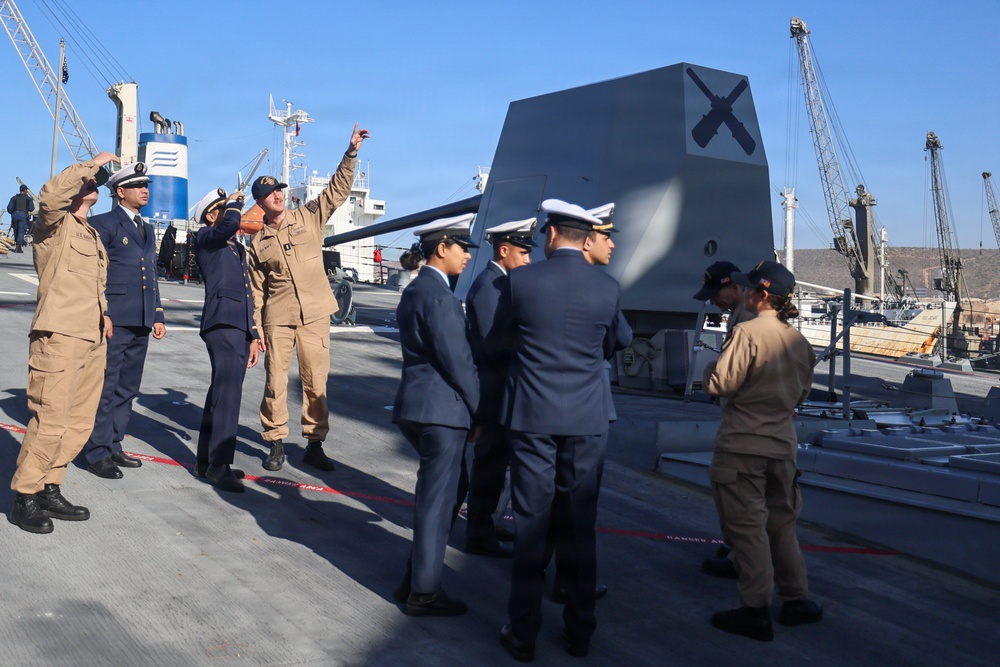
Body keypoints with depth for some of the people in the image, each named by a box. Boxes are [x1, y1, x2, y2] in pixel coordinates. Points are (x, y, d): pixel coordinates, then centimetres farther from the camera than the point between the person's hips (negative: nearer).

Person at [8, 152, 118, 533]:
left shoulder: (92, 235, 24)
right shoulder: (56, 224, 0)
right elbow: (51, 194, -23)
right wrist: (92, 164, -15)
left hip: (93, 340, 8)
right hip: (60, 335, -8)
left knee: (79, 423, 7)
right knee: (50, 421, -10)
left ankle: (49, 489, 18)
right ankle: (24, 498, 0)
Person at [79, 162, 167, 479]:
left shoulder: (147, 229, 19)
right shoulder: (103, 224, -4)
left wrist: (157, 316, 16)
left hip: (140, 323, 8)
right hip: (113, 321, -8)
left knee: (126, 389, 13)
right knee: (105, 387, -3)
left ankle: (113, 446, 22)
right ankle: (97, 453, 4)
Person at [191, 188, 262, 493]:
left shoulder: (238, 249, 27)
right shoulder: (205, 237, 3)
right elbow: (230, 224, -21)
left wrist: (253, 335, 22)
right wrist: (236, 202, 1)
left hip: (240, 326, 8)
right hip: (221, 322, -8)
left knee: (222, 390, 10)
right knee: (228, 390, -16)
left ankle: (206, 460, 17)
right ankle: (219, 464, -17)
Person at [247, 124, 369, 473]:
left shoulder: (309, 218, 6)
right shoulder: (257, 243, 8)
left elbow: (338, 190, -2)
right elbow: (257, 291, 10)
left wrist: (351, 153, -13)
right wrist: (256, 330, 4)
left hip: (314, 316, 0)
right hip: (277, 319, 0)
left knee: (316, 382, 3)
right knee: (275, 382, 1)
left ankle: (314, 444, 12)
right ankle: (276, 444, 14)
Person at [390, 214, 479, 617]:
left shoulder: (414, 291, 14)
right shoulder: (439, 296, -16)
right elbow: (457, 361, -17)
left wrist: (470, 407, 17)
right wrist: (479, 409, -6)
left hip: (414, 405, 10)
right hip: (441, 409, -10)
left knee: (432, 496, 19)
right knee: (436, 501, 1)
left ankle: (415, 581, 28)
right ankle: (423, 593, 11)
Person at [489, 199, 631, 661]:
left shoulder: (521, 281, -6)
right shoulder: (607, 288, -1)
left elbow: (495, 343, 6)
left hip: (532, 418, -1)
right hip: (586, 422, 2)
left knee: (530, 524, 5)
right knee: (581, 526, 10)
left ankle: (523, 634, 12)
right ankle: (579, 632, 20)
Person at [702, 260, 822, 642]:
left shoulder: (748, 332, -16)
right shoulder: (799, 341, 5)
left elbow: (720, 384, -17)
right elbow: (802, 392, 15)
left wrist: (710, 368, 3)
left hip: (742, 448, -6)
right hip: (783, 446, 7)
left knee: (747, 528, 1)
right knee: (782, 525, 18)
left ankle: (755, 612, 5)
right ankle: (796, 600, 26)